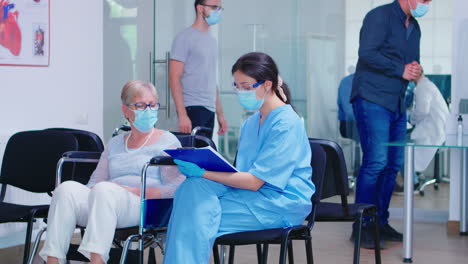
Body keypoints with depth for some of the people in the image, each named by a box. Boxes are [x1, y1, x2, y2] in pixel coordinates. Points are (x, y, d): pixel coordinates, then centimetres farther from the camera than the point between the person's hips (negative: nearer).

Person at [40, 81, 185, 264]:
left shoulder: (167, 142, 13)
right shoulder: (115, 143, 29)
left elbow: (176, 188, 0)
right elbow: (95, 181, 23)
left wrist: (134, 191, -10)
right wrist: (91, 190, -2)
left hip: (145, 207, -4)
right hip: (102, 202, 5)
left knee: (104, 190, -36)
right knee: (67, 189, -26)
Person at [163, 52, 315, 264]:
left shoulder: (286, 124, -13)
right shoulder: (250, 124, 15)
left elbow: (254, 181, -17)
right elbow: (242, 172, 13)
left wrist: (203, 173, -18)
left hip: (283, 203, -7)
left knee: (200, 215, -23)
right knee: (194, 187, -19)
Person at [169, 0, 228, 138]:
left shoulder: (211, 41, 19)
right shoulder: (185, 37, -4)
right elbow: (174, 78, -10)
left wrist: (220, 114, 18)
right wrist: (182, 115, -18)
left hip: (209, 111, 7)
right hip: (193, 109, -7)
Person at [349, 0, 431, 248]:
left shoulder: (414, 27, 18)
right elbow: (367, 53, -20)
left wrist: (415, 70, 3)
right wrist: (401, 70, -16)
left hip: (397, 105, 9)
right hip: (372, 100, -9)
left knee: (393, 164, 7)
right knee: (376, 161, -13)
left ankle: (380, 222, 17)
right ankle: (362, 227, -6)